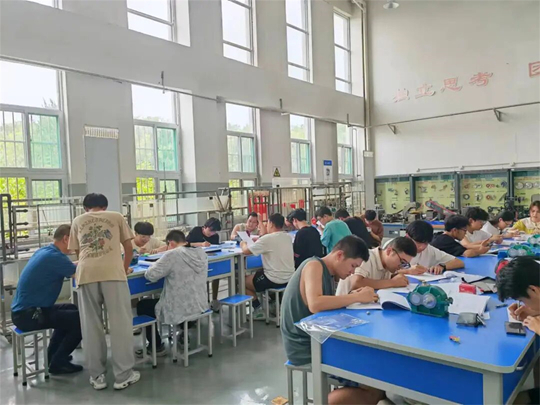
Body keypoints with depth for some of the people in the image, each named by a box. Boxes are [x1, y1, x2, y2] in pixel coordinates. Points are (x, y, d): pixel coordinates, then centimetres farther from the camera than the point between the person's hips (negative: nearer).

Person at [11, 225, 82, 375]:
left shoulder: (44, 251, 9)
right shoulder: (54, 256, -21)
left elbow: (70, 267, 19)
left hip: (23, 310, 11)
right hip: (29, 315, -10)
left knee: (71, 310, 23)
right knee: (81, 319, -11)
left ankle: (53, 355, 29)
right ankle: (58, 363, 4)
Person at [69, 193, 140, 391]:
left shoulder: (77, 221, 26)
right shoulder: (116, 216, 21)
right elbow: (128, 247, 20)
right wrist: (125, 268, 36)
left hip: (86, 272, 2)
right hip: (112, 270, -2)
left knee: (91, 325, 10)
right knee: (120, 323, 3)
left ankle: (97, 376, 17)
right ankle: (123, 375, 7)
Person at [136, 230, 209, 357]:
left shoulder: (172, 255, -18)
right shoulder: (201, 253, 2)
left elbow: (150, 275, -17)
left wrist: (158, 264, 2)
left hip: (181, 310, -7)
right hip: (201, 306, 7)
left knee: (142, 305, 19)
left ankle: (157, 346, 25)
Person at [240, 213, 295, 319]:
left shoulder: (267, 239, -19)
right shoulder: (288, 237, 4)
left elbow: (245, 251, -15)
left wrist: (243, 244, 8)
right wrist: (256, 241, 21)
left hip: (274, 280, -7)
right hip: (289, 278, 7)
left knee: (244, 281, 15)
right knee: (258, 273, 31)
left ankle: (258, 310, 14)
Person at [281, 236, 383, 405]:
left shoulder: (328, 273, 12)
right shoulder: (314, 266, -16)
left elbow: (328, 306, 8)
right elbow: (315, 305, -31)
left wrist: (351, 297, -6)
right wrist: (357, 297, -24)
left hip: (314, 340, 9)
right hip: (305, 348, -9)